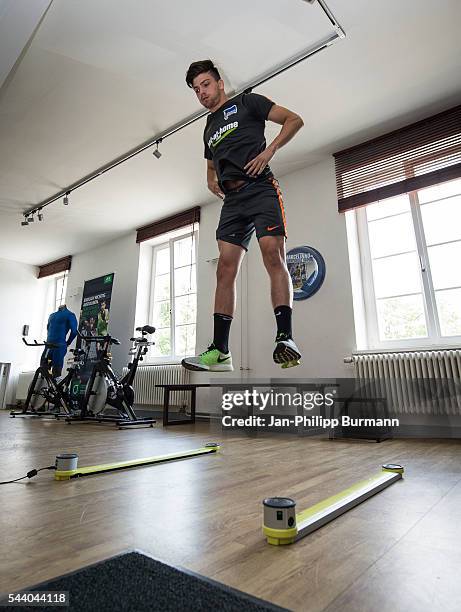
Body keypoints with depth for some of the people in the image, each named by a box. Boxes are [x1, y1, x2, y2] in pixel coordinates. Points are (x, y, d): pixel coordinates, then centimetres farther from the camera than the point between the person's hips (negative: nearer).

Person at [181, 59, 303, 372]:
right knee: (226, 268, -10)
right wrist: (224, 193, 17)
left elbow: (294, 120, 9)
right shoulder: (209, 129, 32)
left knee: (273, 254, -24)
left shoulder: (246, 102, 16)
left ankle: (285, 336, -28)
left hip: (260, 188, -5)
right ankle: (220, 351, -14)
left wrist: (269, 150, -6)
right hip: (232, 200, 5)